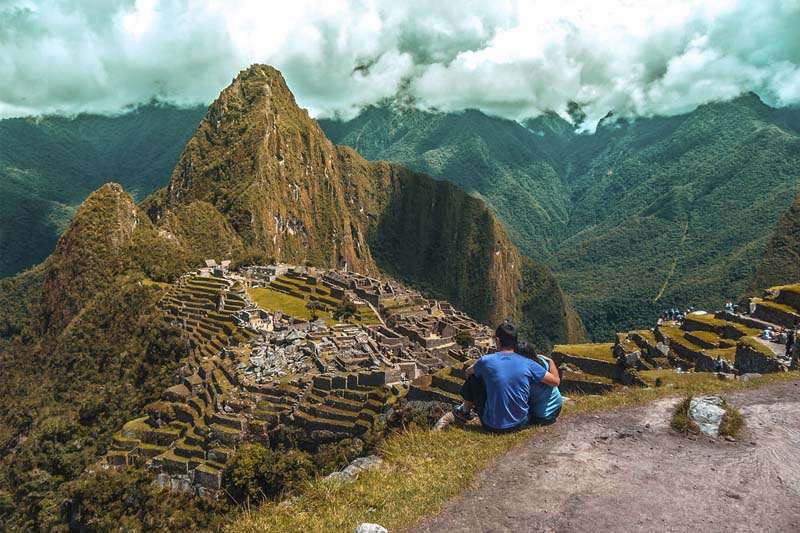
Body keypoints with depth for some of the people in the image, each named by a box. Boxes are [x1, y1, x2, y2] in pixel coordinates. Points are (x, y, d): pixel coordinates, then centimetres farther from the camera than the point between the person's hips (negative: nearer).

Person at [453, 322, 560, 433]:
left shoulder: (486, 361, -13)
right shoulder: (528, 364, -10)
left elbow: (468, 372, 9)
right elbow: (556, 381, -2)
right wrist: (550, 361, 16)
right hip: (520, 424, 3)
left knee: (474, 377, 12)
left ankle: (465, 411, 33)